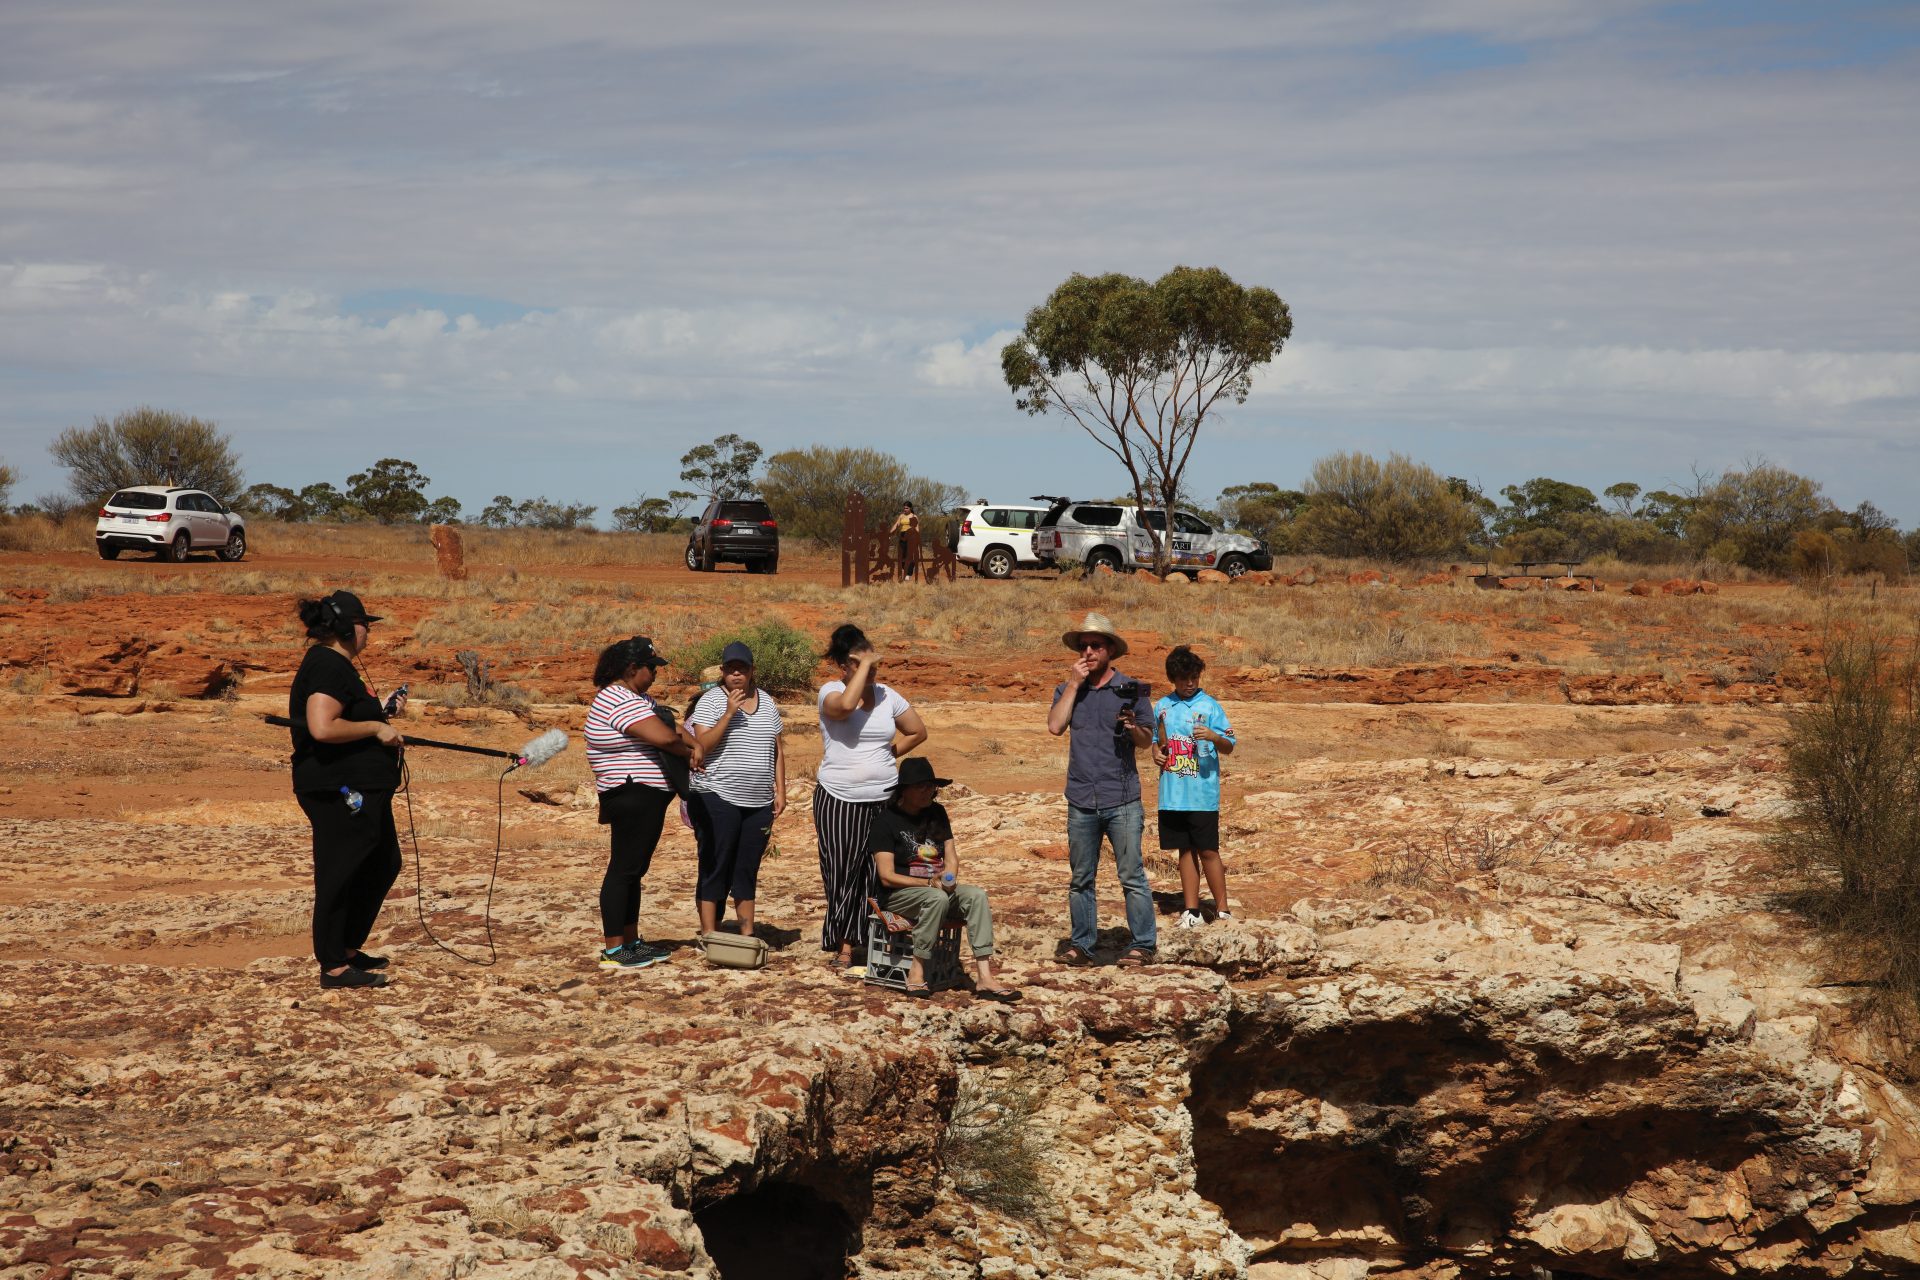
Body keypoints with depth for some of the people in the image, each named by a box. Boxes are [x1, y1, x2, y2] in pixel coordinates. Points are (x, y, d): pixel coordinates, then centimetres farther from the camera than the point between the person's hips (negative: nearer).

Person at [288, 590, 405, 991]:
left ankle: (348, 948, 29)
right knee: (339, 875, -5)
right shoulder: (328, 666, -17)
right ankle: (334, 967, 1)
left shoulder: (337, 665, 17)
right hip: (339, 792, -11)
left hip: (362, 791, 11)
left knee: (383, 865, 20)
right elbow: (322, 728, -29)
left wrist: (384, 714, 17)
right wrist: (376, 727, -19)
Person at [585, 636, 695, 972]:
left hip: (643, 798, 11)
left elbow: (665, 734, 16)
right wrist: (691, 749, -5)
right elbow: (663, 738, -24)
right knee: (623, 869, -7)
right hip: (632, 796, -11)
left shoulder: (635, 698, 18)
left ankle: (631, 941, 23)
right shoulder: (619, 701, -17)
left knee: (634, 869, 15)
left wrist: (688, 746, -5)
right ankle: (612, 950, -3)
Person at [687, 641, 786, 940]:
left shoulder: (766, 702, 12)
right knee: (715, 869, -2)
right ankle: (709, 935, 0)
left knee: (747, 870, 11)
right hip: (718, 799, -5)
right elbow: (702, 746, -13)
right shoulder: (710, 701, -4)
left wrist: (780, 790, 10)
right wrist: (728, 714, -21)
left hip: (759, 803, 5)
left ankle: (747, 934, 17)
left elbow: (777, 749, 16)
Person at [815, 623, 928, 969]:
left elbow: (918, 732, 20)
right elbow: (845, 705, -30)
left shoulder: (887, 696, 8)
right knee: (842, 873, -2)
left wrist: (889, 753, 9)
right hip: (839, 801, -3)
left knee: (879, 873, 0)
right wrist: (864, 666, -21)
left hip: (883, 799, 3)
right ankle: (843, 946, 5)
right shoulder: (831, 692, -5)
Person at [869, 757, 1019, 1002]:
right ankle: (916, 974, -29)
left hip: (937, 888, 6)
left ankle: (984, 979, -35)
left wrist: (949, 878, -12)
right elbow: (887, 877, -13)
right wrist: (929, 882, -21)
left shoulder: (936, 812, 12)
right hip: (898, 894, -6)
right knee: (937, 898, -36)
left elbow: (951, 856, 12)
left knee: (976, 895, -23)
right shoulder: (886, 820, -7)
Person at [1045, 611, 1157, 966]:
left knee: (1132, 876, -4)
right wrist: (1073, 683, -6)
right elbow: (1055, 726, -6)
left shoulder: (1130, 690, 4)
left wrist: (1134, 728, -16)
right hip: (1081, 801, 3)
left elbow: (1146, 742, 6)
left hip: (1122, 801, -3)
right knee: (1080, 879, 8)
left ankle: (1143, 944, 1)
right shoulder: (1067, 690, 11)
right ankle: (1081, 944, 14)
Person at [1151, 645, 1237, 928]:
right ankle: (1192, 911, 14)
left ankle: (1222, 910, 7)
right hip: (1172, 795, 4)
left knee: (1208, 851, -2)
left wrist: (1213, 736, -26)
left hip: (1203, 795, -4)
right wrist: (1156, 752, 2)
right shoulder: (1162, 707, 10)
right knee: (1185, 851, 9)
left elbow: (1229, 747, -5)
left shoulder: (1210, 705, -3)